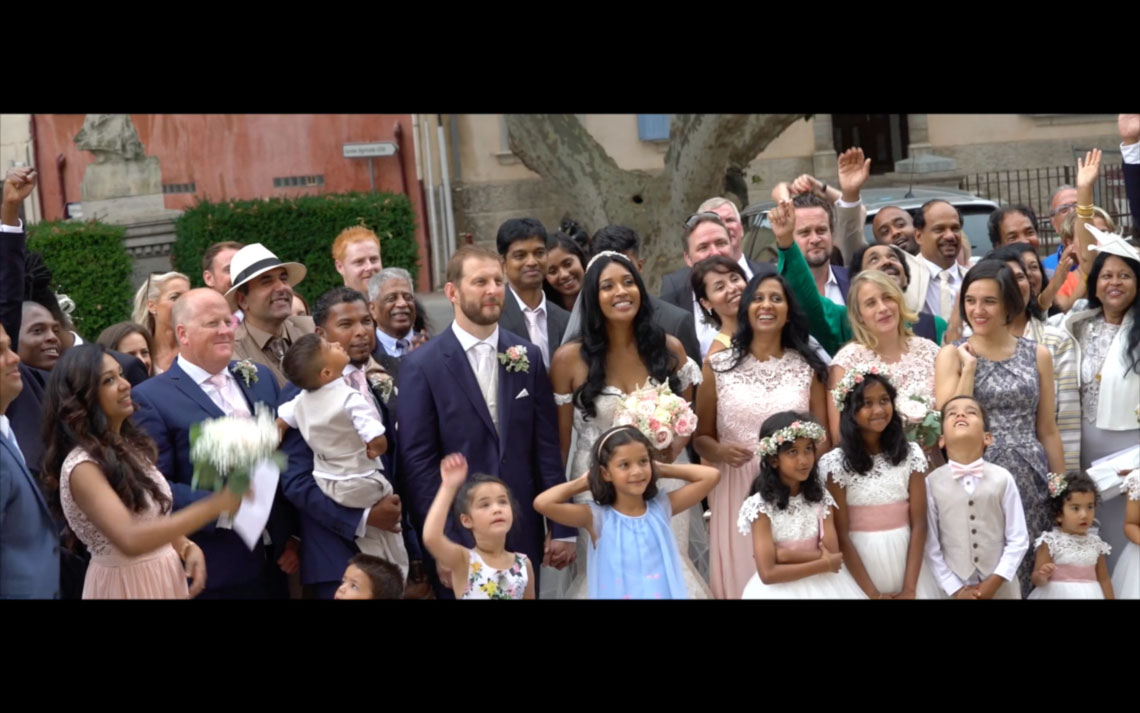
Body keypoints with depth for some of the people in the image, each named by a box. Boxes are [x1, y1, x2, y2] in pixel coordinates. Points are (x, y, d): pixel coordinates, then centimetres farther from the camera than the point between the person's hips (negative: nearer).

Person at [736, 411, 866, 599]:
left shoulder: (821, 497, -1)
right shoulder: (761, 505, -14)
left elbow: (832, 554, -10)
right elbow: (768, 573, -18)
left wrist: (786, 555, -19)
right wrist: (823, 565, -15)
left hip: (823, 586, 3)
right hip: (780, 589, -3)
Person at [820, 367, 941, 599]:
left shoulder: (911, 455, 0)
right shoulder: (835, 463, -8)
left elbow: (918, 525, -3)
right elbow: (841, 535, -9)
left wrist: (909, 588, -11)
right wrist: (872, 592, -13)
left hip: (906, 559, 2)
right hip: (859, 564, -2)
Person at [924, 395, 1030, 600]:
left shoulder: (1002, 479, -7)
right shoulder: (932, 483, -7)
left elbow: (1018, 539, -4)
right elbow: (931, 546, -5)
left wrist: (994, 582, -10)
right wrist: (956, 590, -7)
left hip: (1001, 587, 0)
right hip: (956, 589, 0)